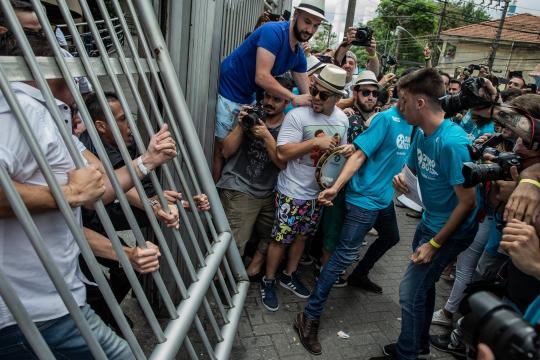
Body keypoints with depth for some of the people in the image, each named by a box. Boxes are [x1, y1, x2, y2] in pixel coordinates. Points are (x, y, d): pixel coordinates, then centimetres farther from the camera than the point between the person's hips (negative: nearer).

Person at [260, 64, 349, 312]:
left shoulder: (342, 119, 3)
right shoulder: (297, 115, -18)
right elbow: (282, 153, -22)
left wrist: (345, 151, -7)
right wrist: (316, 142, -26)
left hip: (319, 192, 6)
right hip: (293, 192, -6)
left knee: (302, 236, 20)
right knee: (281, 238, 5)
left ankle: (289, 275, 41)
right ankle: (268, 282, 26)